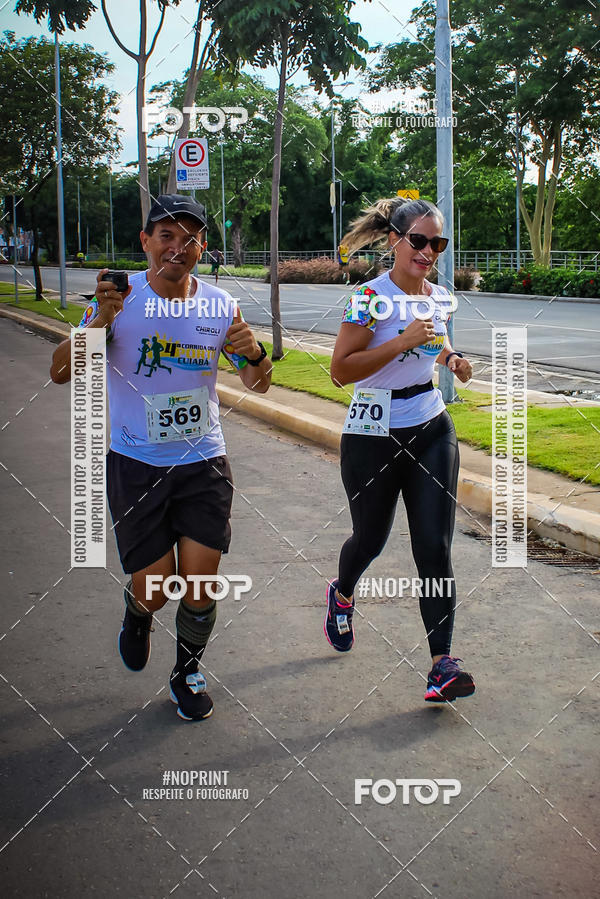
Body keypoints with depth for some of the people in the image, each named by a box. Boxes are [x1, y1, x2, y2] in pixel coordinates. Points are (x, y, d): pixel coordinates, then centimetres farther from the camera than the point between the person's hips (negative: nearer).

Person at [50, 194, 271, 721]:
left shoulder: (220, 305, -1)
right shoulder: (120, 299, -9)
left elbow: (257, 385, 8)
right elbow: (60, 373, -16)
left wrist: (254, 354, -15)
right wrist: (100, 321, -32)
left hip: (204, 464, 2)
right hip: (136, 465, -2)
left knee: (200, 584, 1)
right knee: (154, 589, 2)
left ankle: (188, 672, 29)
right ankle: (137, 615, 41)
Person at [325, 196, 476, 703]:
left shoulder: (438, 297, 5)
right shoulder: (370, 298, -15)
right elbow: (340, 371, -20)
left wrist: (452, 358, 2)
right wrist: (403, 341, -26)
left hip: (431, 430, 4)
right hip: (374, 435, -4)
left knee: (435, 545, -4)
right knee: (372, 536, 15)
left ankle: (442, 662, -3)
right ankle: (342, 595, 50)